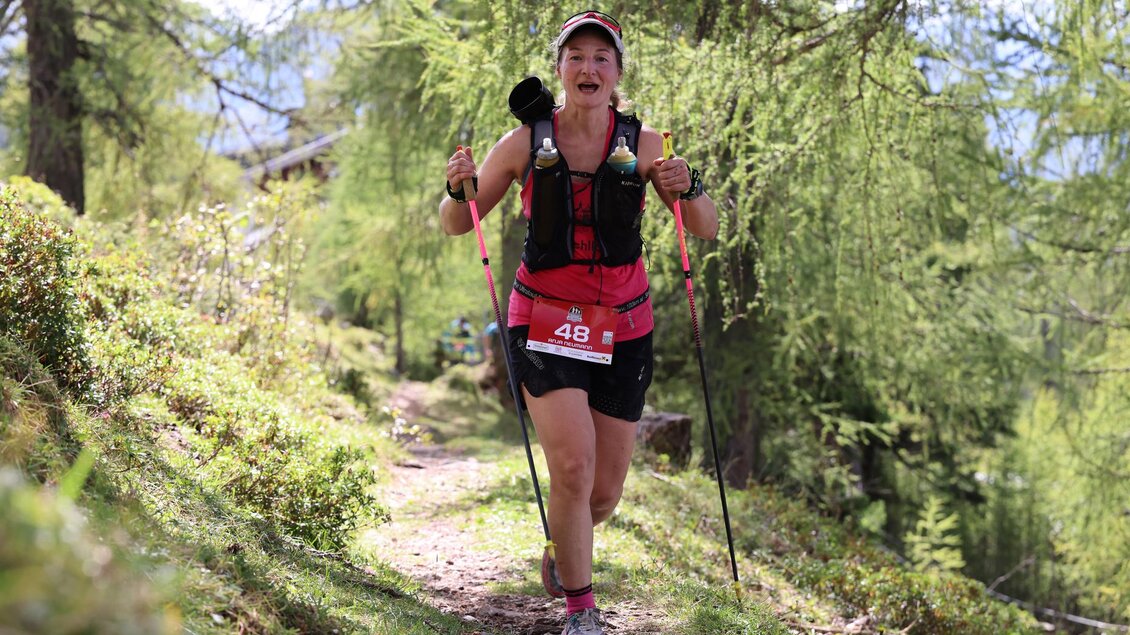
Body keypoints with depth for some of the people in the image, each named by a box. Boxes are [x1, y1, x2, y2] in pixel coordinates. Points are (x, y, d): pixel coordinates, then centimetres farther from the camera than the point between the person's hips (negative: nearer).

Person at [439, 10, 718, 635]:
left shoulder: (643, 143, -2)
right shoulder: (525, 143, -4)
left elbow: (707, 229, -2)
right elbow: (457, 224, 3)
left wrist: (687, 189, -23)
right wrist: (459, 188, -18)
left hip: (622, 328, 2)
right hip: (545, 321, -2)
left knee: (605, 492, 6)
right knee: (573, 467, -19)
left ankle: (562, 550, 41)